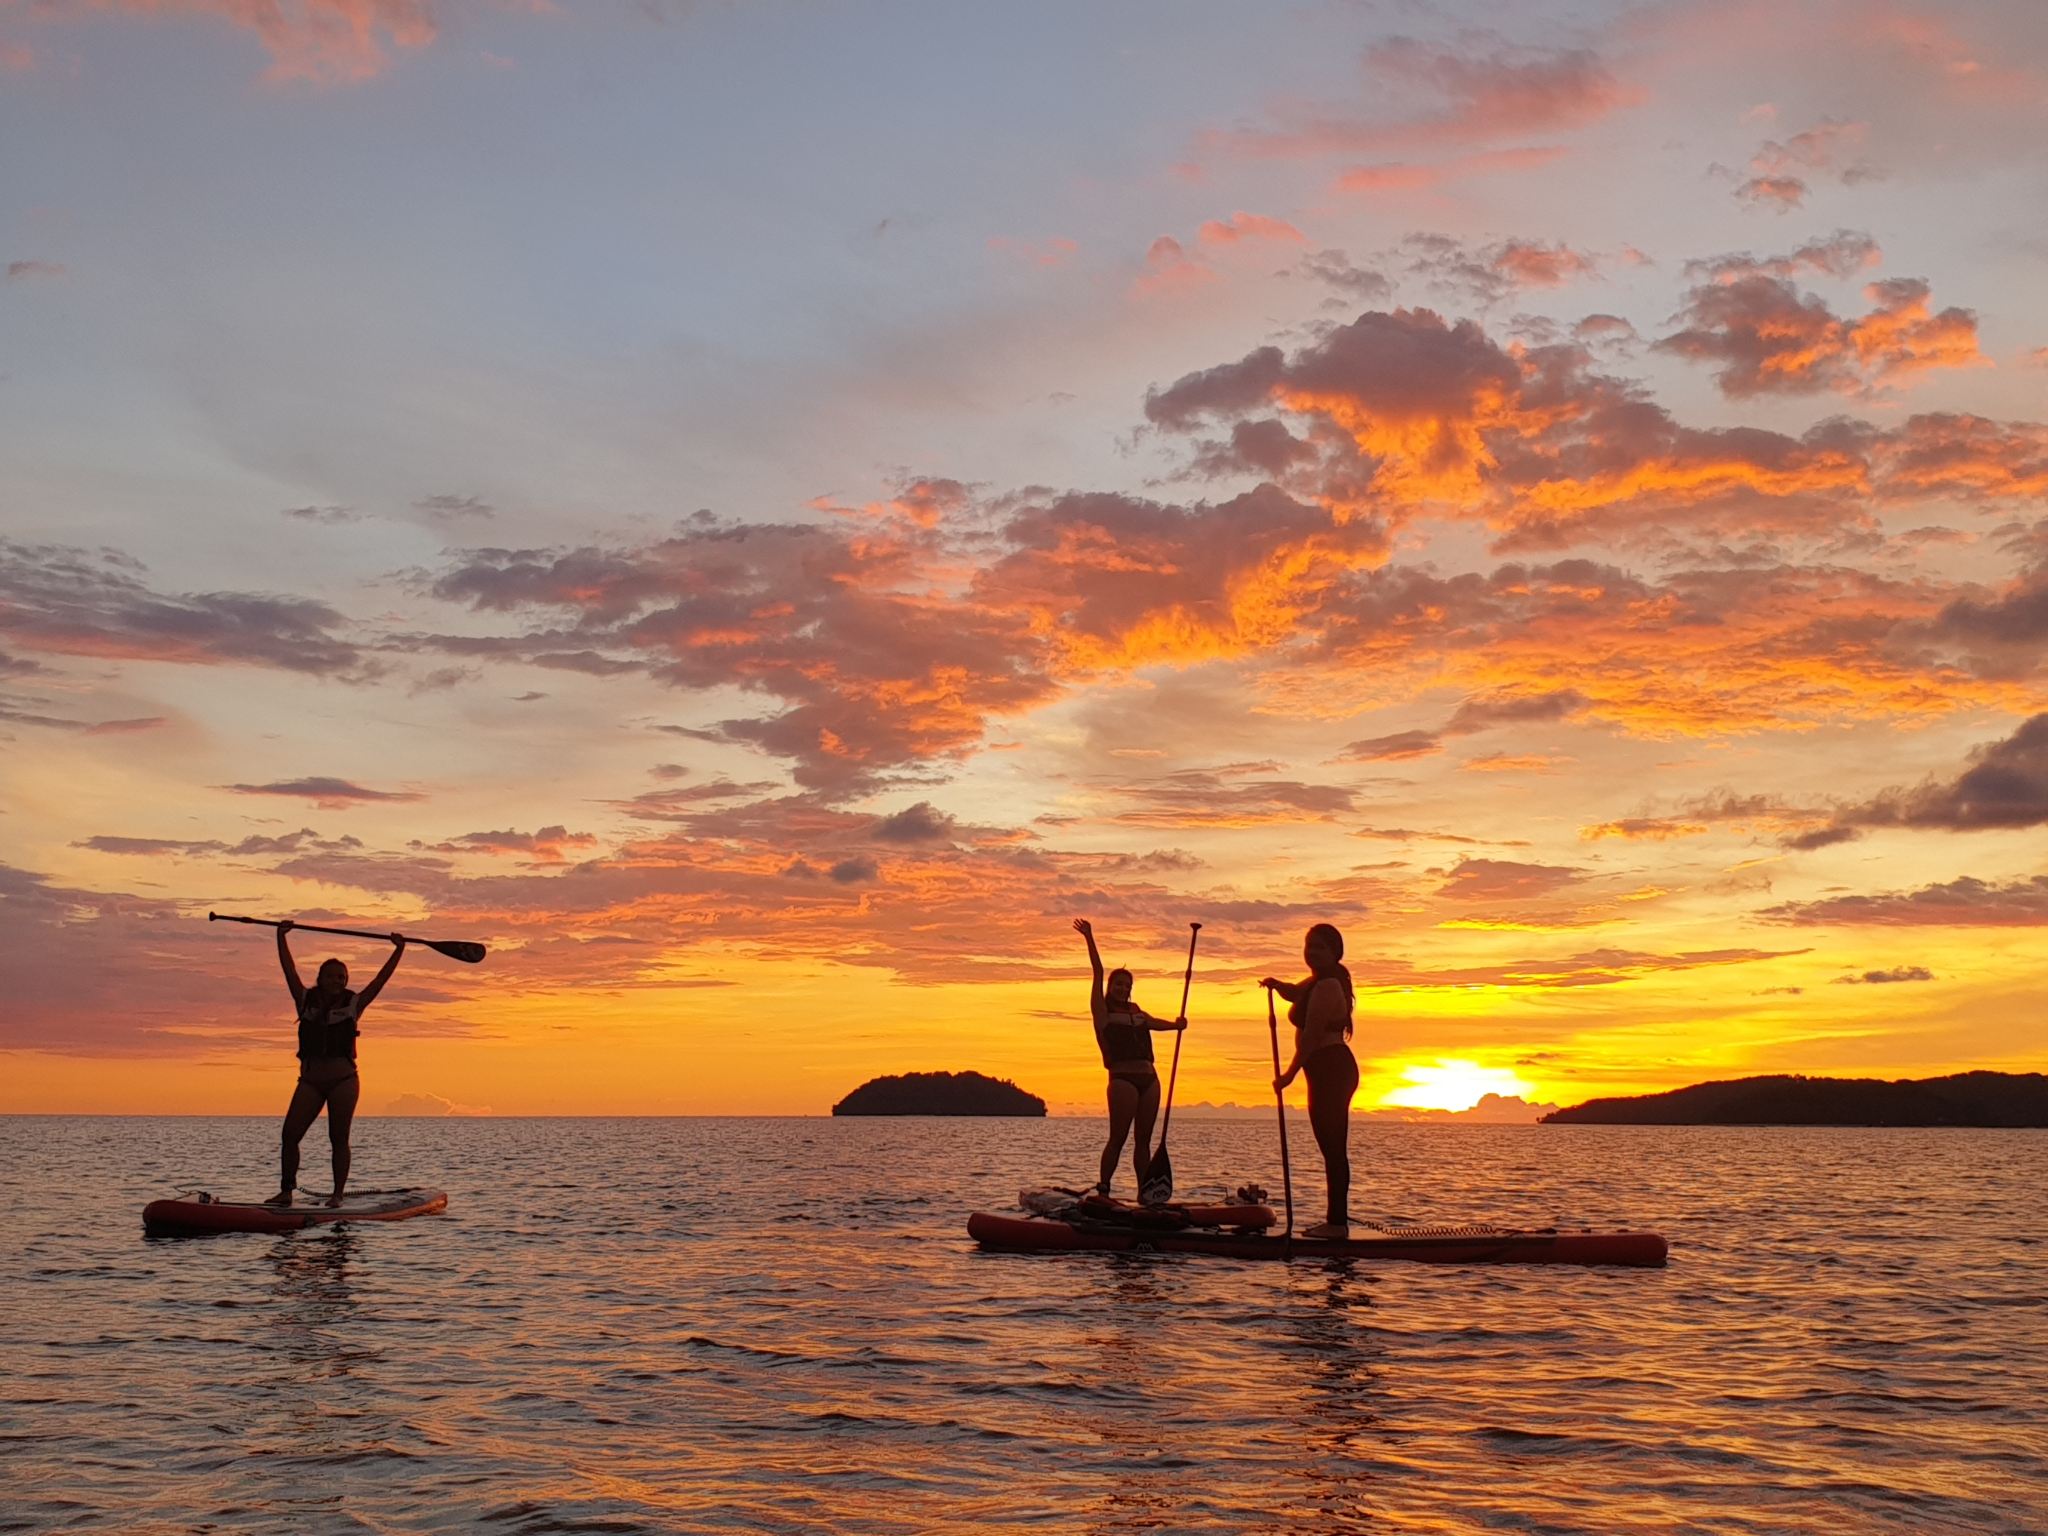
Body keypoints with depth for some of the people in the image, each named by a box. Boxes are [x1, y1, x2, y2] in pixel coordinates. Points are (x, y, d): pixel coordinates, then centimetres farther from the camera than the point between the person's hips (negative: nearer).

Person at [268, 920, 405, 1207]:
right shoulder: (305, 1001, 8)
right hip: (310, 1079, 2)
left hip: (343, 1079, -2)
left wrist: (399, 950, -1)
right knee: (290, 1133, -6)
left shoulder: (353, 1005, 4)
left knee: (339, 1138, -1)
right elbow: (289, 969, 5)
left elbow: (381, 978, 2)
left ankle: (338, 1194, 3)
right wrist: (281, 937, 0)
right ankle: (286, 1191, 1)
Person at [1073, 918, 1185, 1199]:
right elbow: (1098, 972, -1)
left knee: (1143, 1139, 7)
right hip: (1123, 1078, -6)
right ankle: (1102, 1188, -1)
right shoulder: (1103, 1010, 3)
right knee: (1117, 1138, -7)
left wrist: (1176, 1024, -11)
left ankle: (1145, 1193, 9)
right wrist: (1089, 939, -7)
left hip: (1149, 1078, 6)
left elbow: (1154, 1023, 9)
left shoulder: (1136, 1012, 20)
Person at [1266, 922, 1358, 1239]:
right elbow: (1296, 994, 39)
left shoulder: (1326, 987, -15)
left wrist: (1290, 1074, -17)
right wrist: (1277, 985, 18)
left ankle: (1337, 1222, -12)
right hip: (1331, 1072, 11)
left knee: (1333, 1148, -11)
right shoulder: (1318, 983, 18)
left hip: (1331, 1070, -11)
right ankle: (1337, 1220, 15)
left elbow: (1312, 1036, -20)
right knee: (1333, 1149, 11)